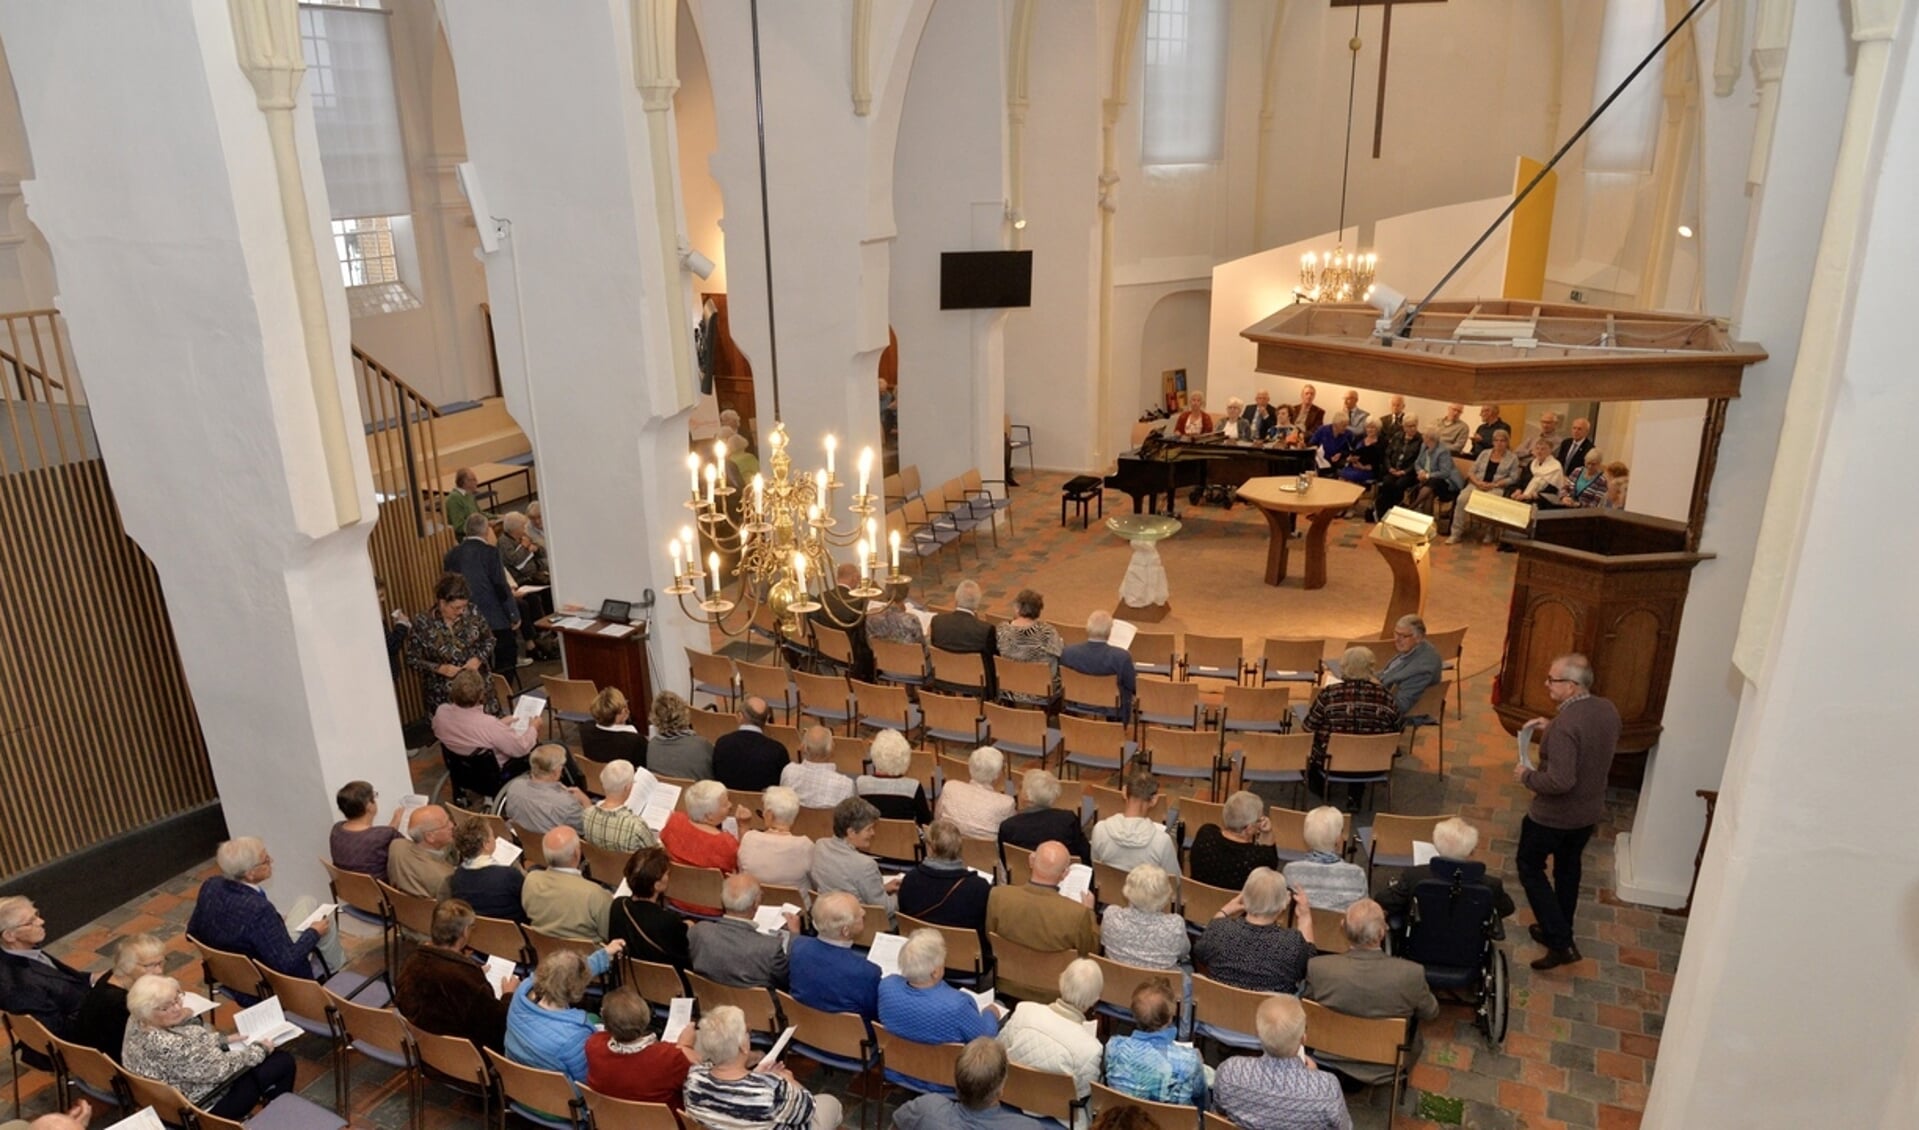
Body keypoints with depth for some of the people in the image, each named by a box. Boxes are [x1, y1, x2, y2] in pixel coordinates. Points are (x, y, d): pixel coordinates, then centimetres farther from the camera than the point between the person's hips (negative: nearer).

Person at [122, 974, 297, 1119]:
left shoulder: (137, 1021, -11)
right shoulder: (168, 1047, -39)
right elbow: (222, 1069, -27)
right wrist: (259, 1050, -12)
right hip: (204, 1107, -9)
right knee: (284, 1063, 5)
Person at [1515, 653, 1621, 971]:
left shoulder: (1564, 725, -32)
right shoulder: (1608, 710, -6)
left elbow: (1560, 781, -35)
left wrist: (1527, 776, -18)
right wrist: (1551, 730, 9)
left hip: (1555, 814, -8)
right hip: (1590, 811, 8)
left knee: (1529, 867, 12)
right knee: (1568, 866, 25)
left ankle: (1561, 942, 8)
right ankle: (1560, 931, 40)